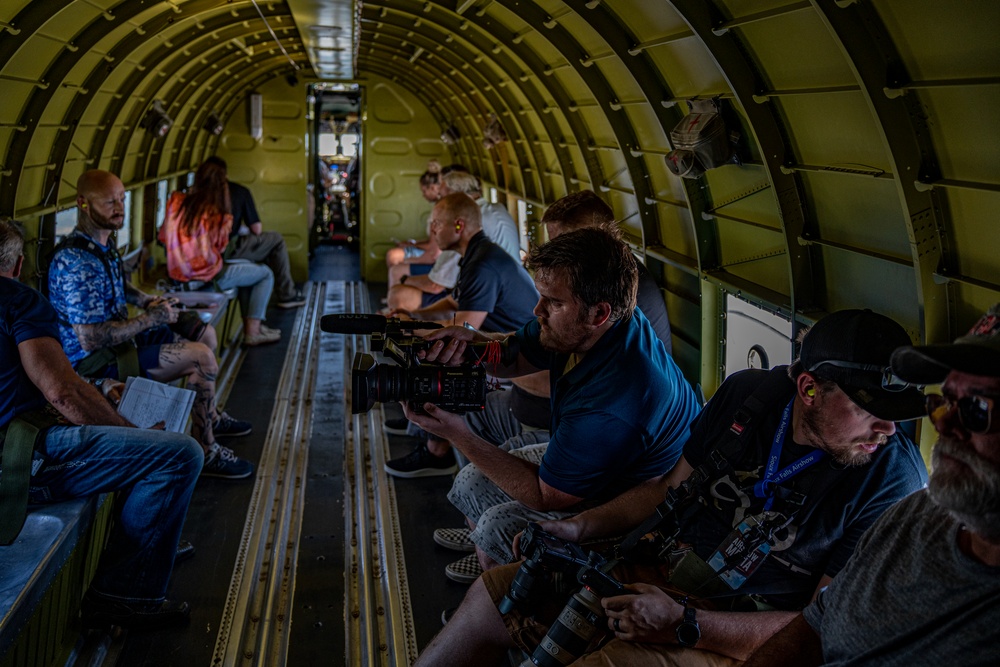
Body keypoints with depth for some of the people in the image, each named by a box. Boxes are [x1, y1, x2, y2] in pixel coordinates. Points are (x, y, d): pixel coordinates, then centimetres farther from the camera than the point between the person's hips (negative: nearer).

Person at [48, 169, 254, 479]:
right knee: (201, 357, -20)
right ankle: (206, 453, -8)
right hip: (97, 364, -11)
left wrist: (146, 300, 7)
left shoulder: (103, 244, 5)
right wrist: (151, 319, -23)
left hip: (120, 338, 11)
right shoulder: (76, 262, -28)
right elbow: (91, 339, -31)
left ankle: (211, 417, 35)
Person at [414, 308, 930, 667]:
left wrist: (684, 624, -25)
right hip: (647, 571, 6)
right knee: (491, 595, 3)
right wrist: (579, 528, 2)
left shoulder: (893, 478, -16)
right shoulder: (748, 393, -1)